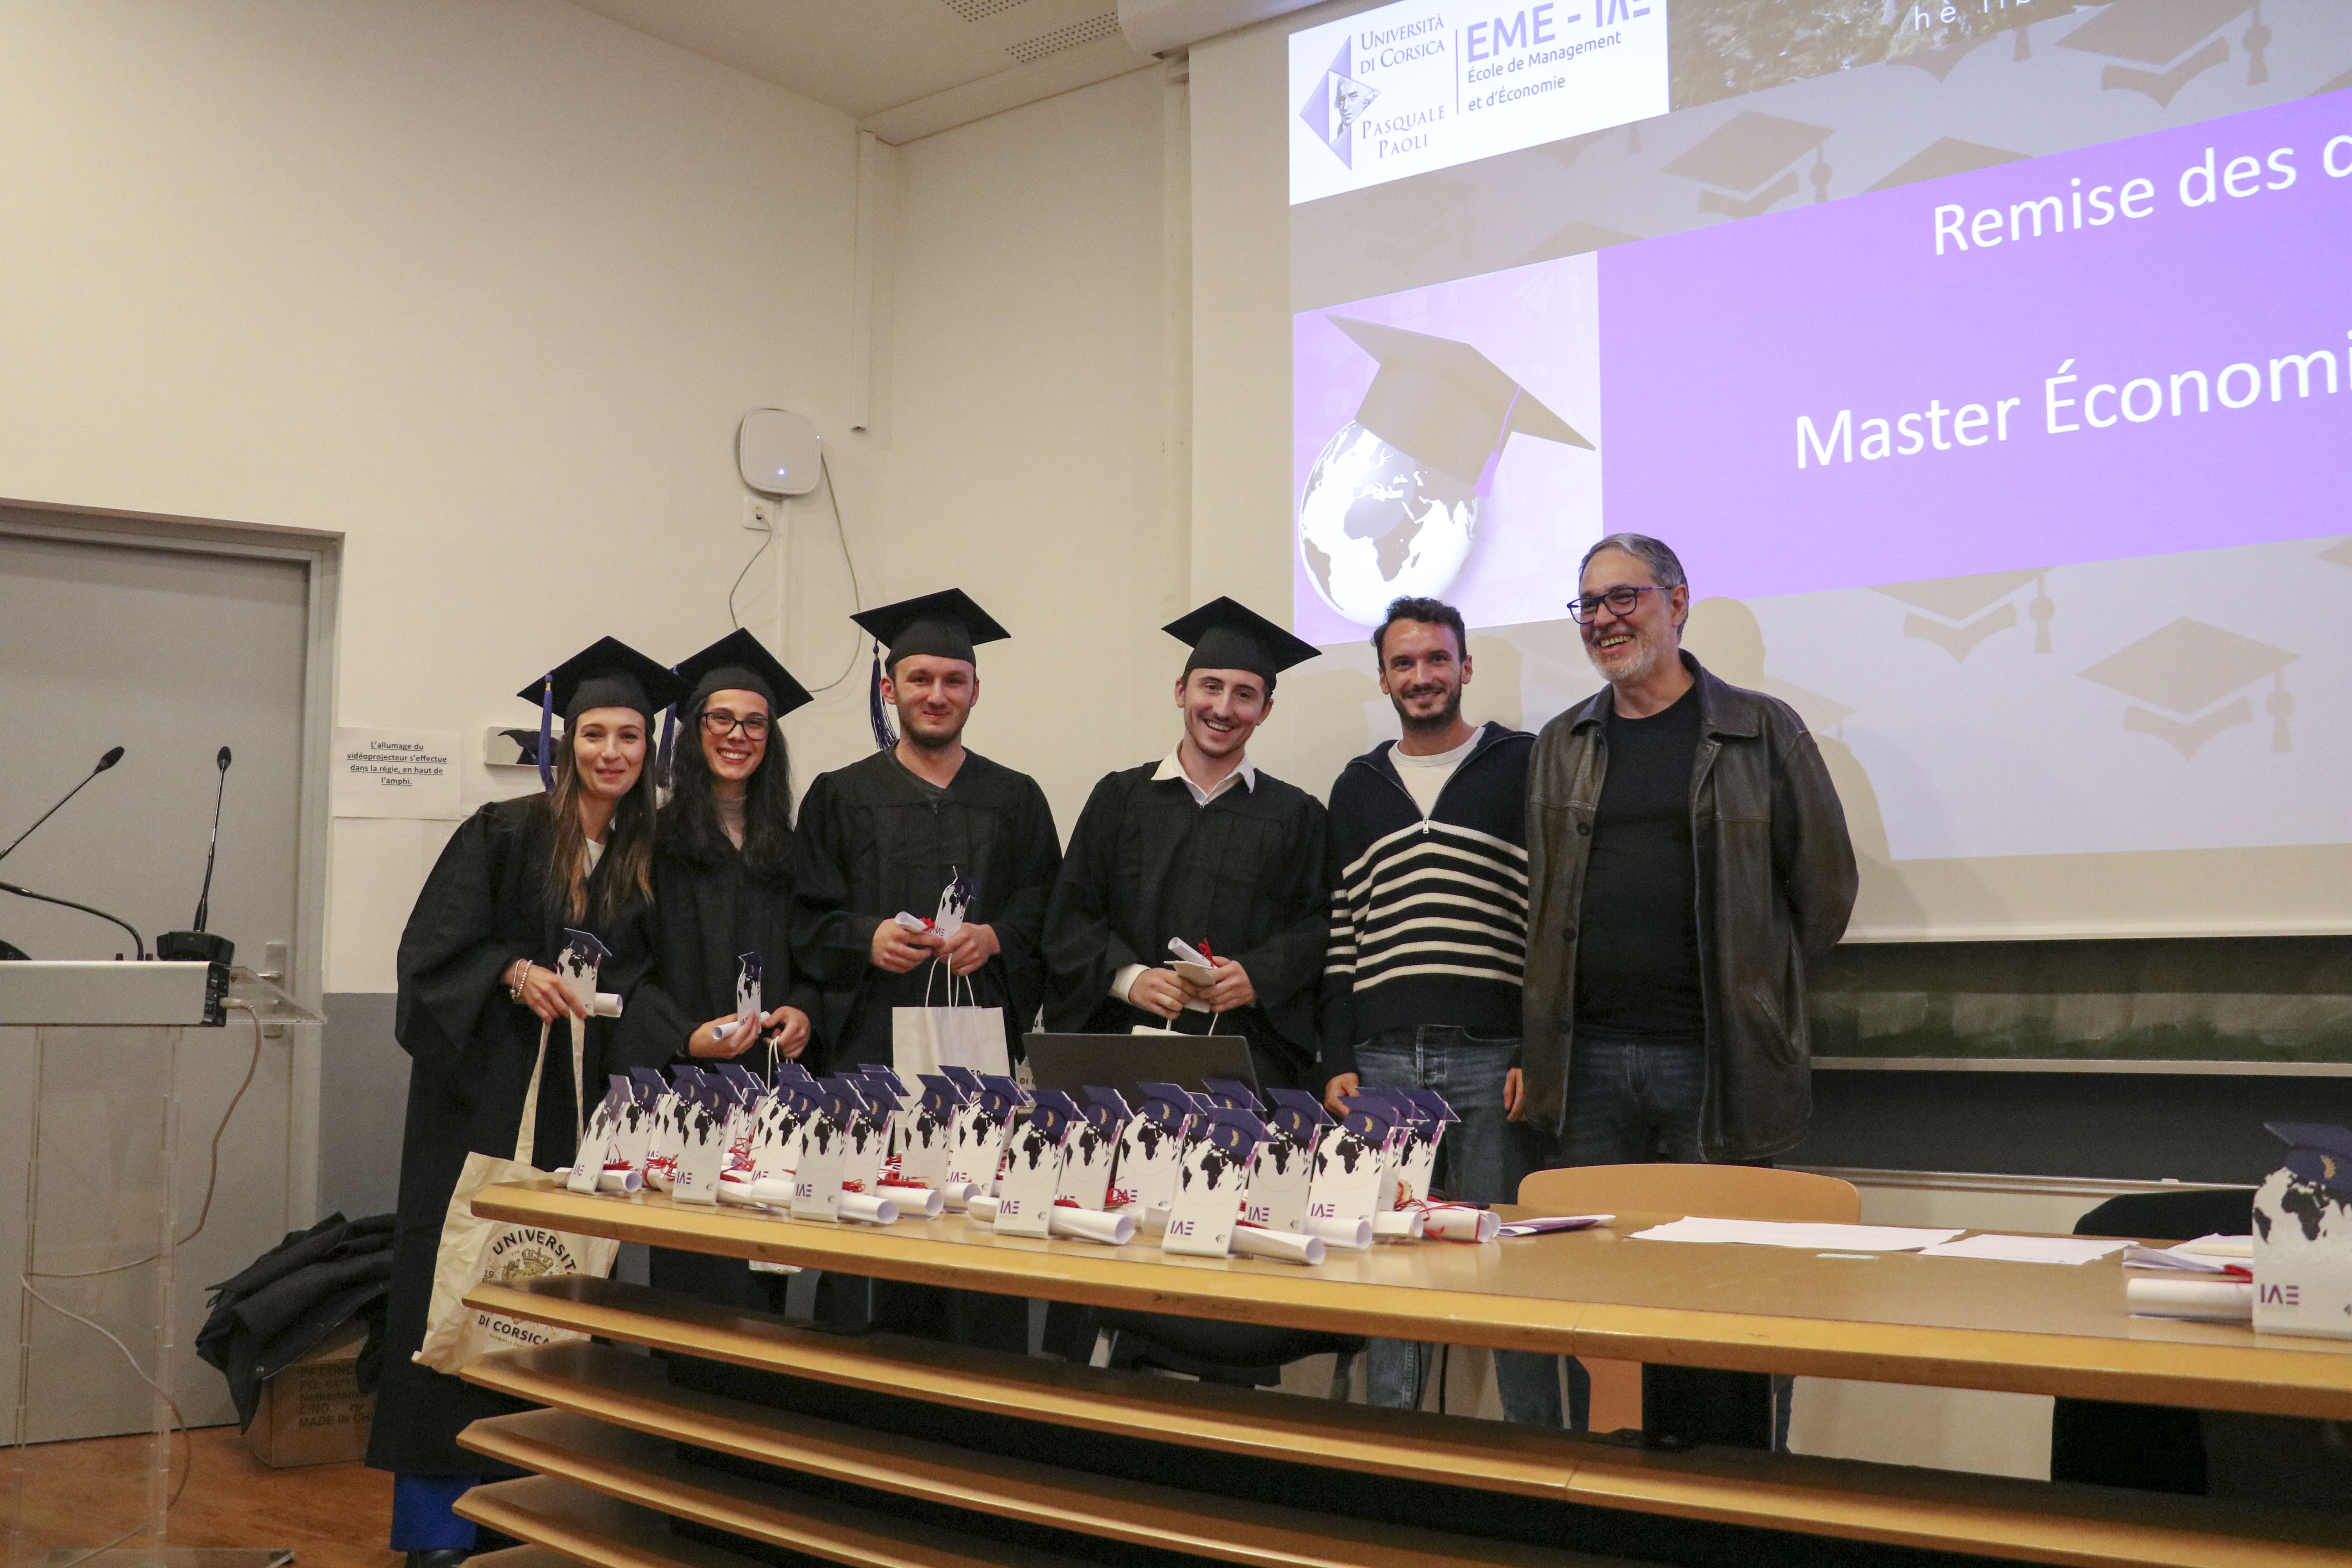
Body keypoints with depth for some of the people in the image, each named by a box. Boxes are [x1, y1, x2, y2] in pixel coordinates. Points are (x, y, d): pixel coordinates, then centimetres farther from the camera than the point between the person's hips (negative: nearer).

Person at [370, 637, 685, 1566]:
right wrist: (516, 974, -22)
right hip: (485, 1089, -3)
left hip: (581, 1100, 3)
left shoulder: (651, 857, 7)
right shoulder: (503, 834, -3)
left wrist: (617, 1000, -7)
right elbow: (435, 949, -7)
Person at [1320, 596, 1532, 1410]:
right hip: (1381, 1060, 3)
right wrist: (1337, 1061, 6)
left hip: (1492, 1058, -3)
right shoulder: (1357, 787, 15)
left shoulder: (1523, 765, 4)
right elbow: (1340, 934, 14)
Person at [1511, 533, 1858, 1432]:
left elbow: (1825, 885, 6)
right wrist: (1534, 1050, 7)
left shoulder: (1761, 733, 4)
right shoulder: (1560, 746, 14)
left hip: (1713, 1059, -3)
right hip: (1587, 1064, 3)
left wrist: (1749, 995, 6)